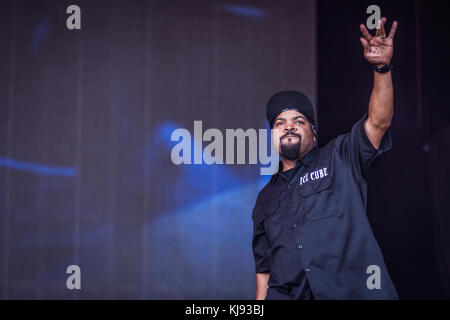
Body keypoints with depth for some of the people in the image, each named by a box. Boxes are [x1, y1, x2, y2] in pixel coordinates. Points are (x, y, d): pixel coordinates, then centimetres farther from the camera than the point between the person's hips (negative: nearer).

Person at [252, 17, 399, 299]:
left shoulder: (340, 159, 11)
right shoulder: (266, 198, 20)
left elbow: (379, 121, -4)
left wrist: (382, 68, -16)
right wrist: (260, 298, 11)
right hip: (287, 295, 2)